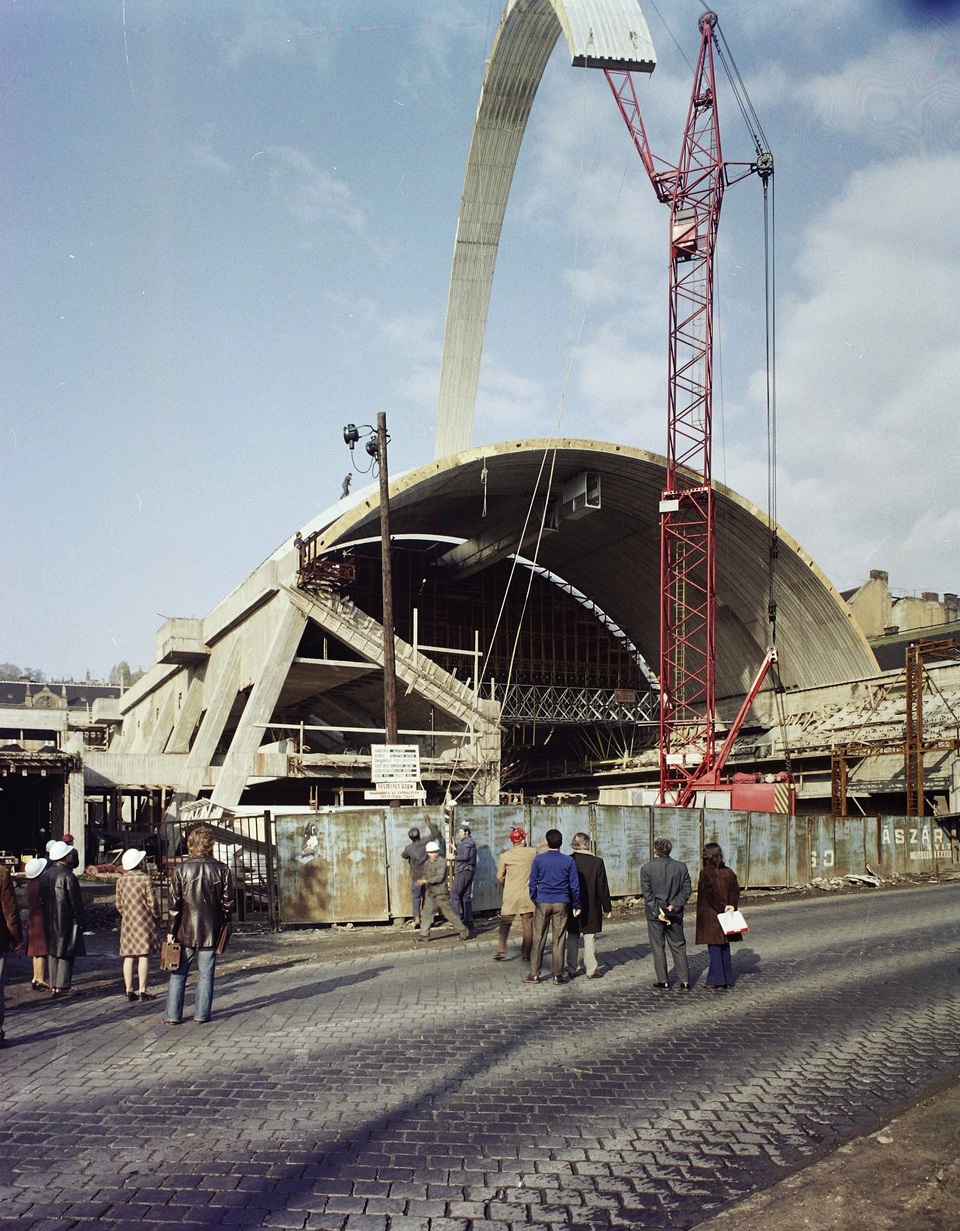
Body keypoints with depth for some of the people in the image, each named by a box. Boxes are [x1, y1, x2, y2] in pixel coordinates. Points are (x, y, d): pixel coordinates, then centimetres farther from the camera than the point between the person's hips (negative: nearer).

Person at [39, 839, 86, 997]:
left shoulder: (45, 875, 5)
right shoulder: (68, 876, -18)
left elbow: (41, 899, 12)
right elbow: (76, 902, -16)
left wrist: (46, 915, 19)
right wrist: (81, 920, -7)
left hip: (49, 921, 7)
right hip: (66, 921, -7)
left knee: (52, 952, 14)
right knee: (66, 953, -1)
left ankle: (53, 985, 18)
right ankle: (62, 987, -1)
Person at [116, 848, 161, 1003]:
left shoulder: (121, 880, 4)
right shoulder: (145, 879, -12)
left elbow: (119, 903, 10)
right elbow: (152, 902, -12)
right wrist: (157, 916, 2)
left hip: (127, 922, 5)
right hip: (145, 921, -5)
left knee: (128, 957, 9)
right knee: (144, 956, -2)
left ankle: (128, 990, 11)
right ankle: (142, 991, -2)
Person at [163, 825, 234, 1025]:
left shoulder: (181, 870, -6)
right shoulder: (222, 869, -3)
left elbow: (174, 904, -6)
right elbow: (228, 901, -1)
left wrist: (170, 931, 0)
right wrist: (223, 924, 13)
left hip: (185, 931, -1)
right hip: (211, 931, 1)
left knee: (178, 973, 9)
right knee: (206, 973, 7)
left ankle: (173, 1015, 9)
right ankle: (202, 1014, 9)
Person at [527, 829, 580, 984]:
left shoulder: (539, 860, -3)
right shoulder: (568, 861, -1)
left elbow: (533, 883, 1)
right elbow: (574, 885, 1)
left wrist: (534, 900, 14)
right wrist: (576, 905, 9)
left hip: (542, 903, 0)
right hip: (562, 904, 0)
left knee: (539, 939, 6)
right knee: (559, 939, 5)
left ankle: (534, 974, 9)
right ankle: (558, 975, 8)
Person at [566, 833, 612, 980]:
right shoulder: (597, 862, -9)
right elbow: (603, 888, -5)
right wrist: (607, 907, 4)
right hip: (591, 907, -2)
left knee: (572, 938, 12)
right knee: (590, 939, 5)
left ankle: (572, 969, 17)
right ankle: (592, 970, 9)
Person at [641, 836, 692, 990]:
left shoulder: (647, 868, -8)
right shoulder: (681, 867, 0)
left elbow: (647, 894, -11)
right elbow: (686, 890, -4)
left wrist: (657, 912, -11)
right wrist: (674, 905, -8)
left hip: (654, 914, -2)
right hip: (675, 914, 2)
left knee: (658, 948, 8)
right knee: (679, 947, 12)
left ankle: (663, 982, 10)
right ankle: (685, 981, 11)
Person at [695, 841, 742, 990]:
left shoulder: (706, 873, -14)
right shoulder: (729, 872, 4)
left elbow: (710, 895, -20)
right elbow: (736, 891, 0)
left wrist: (722, 907, -14)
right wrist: (731, 906, -7)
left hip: (710, 917, -6)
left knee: (714, 948, 0)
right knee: (725, 947, 15)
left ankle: (719, 982, -1)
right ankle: (727, 980, 19)